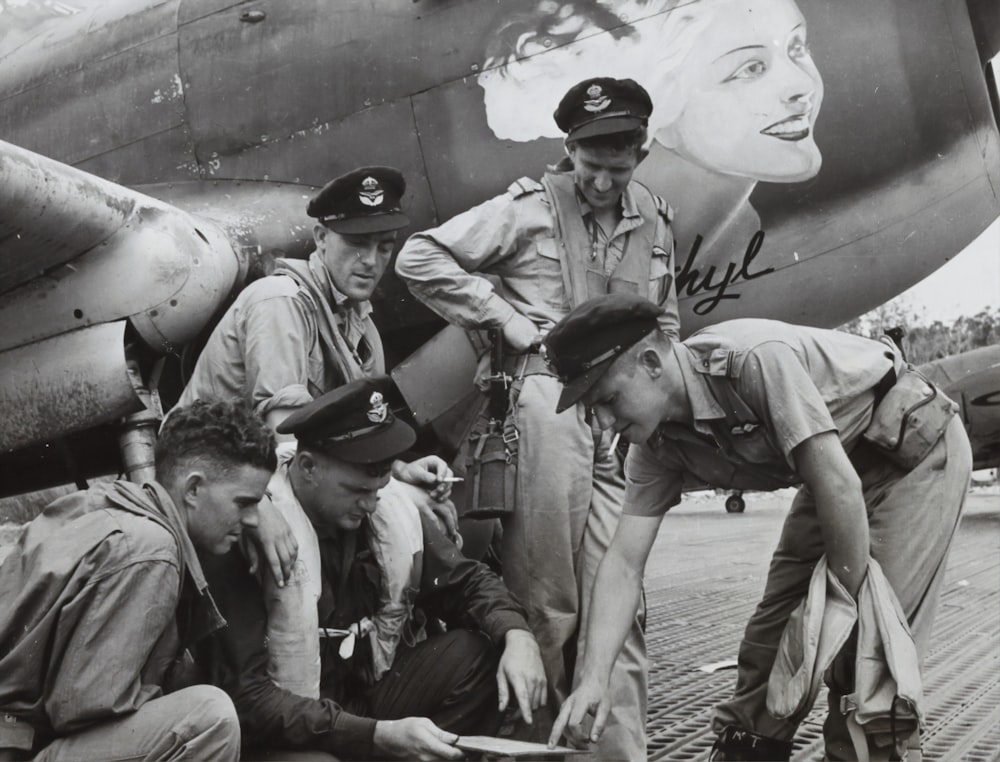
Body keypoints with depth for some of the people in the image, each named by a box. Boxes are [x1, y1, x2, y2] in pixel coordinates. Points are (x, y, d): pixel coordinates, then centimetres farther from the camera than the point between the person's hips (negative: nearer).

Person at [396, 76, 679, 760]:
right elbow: (420, 258, -2)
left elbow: (665, 319, 28)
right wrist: (503, 316, -6)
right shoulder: (528, 208, -1)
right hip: (547, 398, -4)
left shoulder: (654, 220, 15)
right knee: (544, 593, -1)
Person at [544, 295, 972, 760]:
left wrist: (850, 598, -21)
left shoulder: (754, 359, -35)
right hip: (840, 461, 7)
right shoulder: (656, 448, -11)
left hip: (914, 445, -6)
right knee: (773, 632, 3)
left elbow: (839, 483, -32)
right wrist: (594, 677, -20)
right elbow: (624, 563, -10)